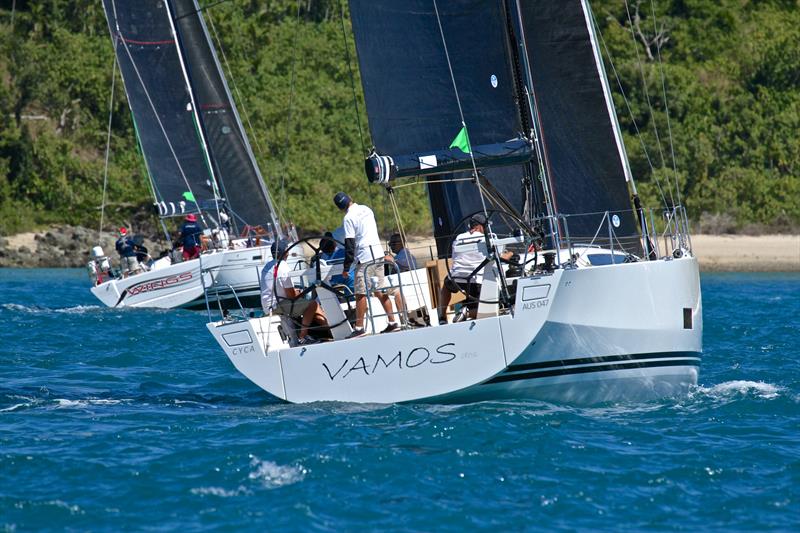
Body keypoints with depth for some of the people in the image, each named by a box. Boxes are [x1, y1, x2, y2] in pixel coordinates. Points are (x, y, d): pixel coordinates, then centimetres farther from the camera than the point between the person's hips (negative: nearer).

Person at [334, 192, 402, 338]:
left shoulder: (349, 217, -10)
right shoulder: (366, 209, 12)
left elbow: (349, 244, -12)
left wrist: (346, 267, -8)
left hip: (365, 257, -8)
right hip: (378, 253, 8)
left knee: (360, 293, -6)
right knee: (380, 291, 11)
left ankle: (359, 327, -8)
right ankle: (392, 322, 10)